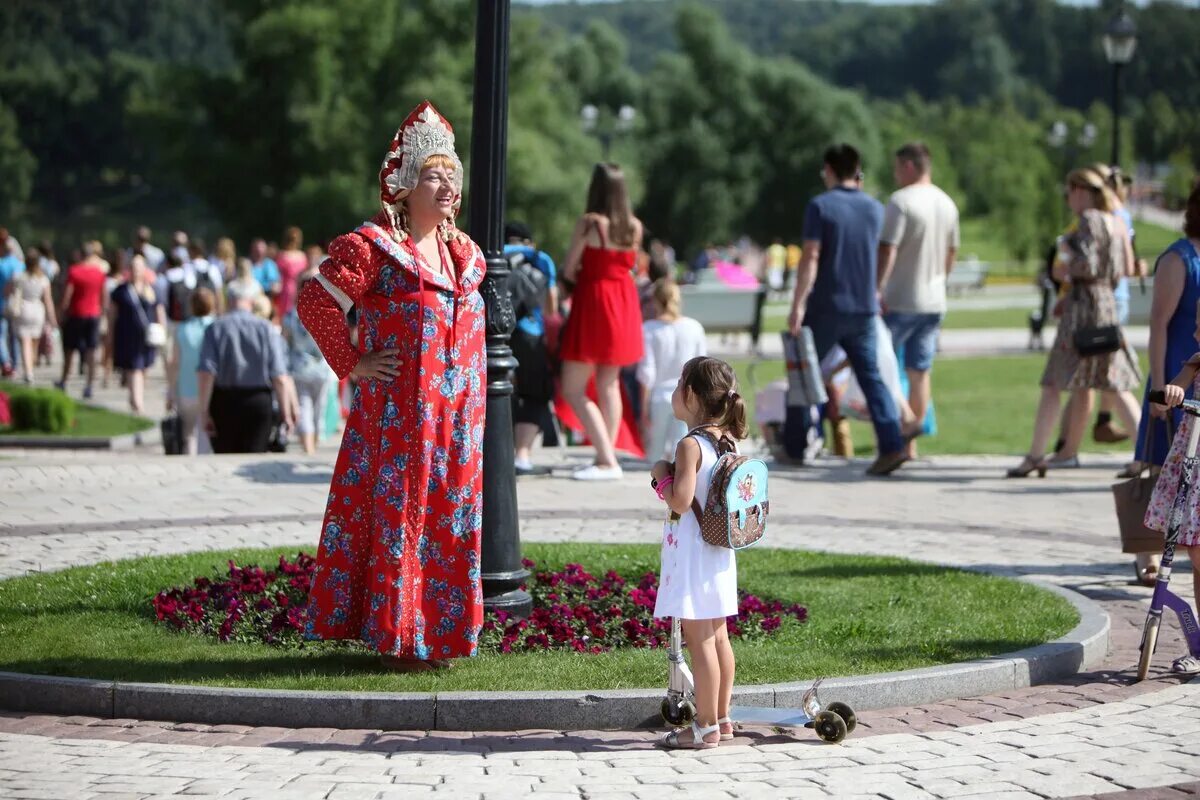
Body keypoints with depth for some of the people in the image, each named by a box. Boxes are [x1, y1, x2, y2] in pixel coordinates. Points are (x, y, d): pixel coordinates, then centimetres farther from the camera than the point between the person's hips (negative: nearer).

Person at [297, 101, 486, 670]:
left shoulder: (466, 253, 13)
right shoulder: (371, 248, -9)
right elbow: (316, 305, -11)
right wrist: (352, 365, -9)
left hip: (456, 412, 7)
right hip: (397, 410, -7)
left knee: (450, 519, 8)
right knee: (396, 516, -3)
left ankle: (439, 634, 17)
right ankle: (395, 638, 3)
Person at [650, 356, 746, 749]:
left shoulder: (691, 445, -17)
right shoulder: (727, 441, 8)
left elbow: (680, 500, -25)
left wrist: (662, 475, -7)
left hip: (692, 554, -9)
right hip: (720, 555, 9)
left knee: (699, 640, -5)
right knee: (717, 636, 15)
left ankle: (705, 727, -2)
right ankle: (721, 718, 23)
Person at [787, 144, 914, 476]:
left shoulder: (820, 206, -8)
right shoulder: (874, 208, 8)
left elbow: (811, 257, -15)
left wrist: (798, 304, -16)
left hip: (826, 308, -4)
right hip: (864, 308, 4)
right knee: (871, 377, 4)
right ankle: (892, 443, -11)